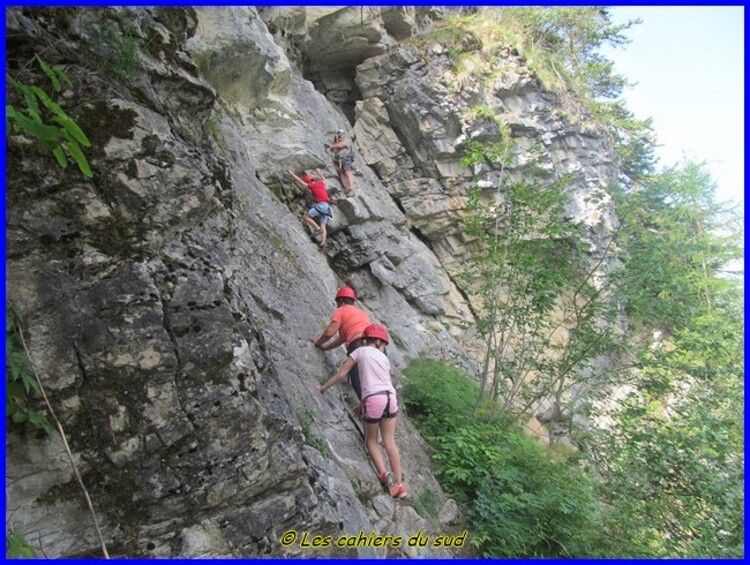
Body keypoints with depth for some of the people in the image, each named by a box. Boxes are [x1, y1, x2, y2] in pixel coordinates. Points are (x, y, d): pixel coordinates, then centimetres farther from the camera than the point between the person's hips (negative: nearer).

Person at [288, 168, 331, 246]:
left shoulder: (311, 186, 3)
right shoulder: (321, 183, 19)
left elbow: (299, 181, 12)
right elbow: (323, 179, 46)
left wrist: (291, 174, 25)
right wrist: (319, 172, 62)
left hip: (320, 205, -7)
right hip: (327, 207, 7)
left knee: (305, 217, -4)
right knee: (323, 226, -1)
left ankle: (317, 228, -14)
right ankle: (323, 242, -17)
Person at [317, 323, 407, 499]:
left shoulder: (360, 351, 9)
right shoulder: (384, 358, 20)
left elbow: (341, 374, 7)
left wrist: (323, 388, 17)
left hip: (373, 399, -3)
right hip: (390, 398, 3)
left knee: (371, 440, 16)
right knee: (390, 442, 11)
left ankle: (384, 474, -3)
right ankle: (399, 484, 9)